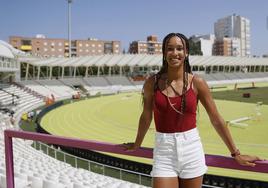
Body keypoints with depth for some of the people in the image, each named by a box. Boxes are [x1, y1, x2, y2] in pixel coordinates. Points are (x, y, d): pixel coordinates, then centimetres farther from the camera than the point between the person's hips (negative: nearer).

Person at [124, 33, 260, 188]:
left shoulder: (197, 82, -4)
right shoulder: (152, 82, -3)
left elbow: (216, 120, 3)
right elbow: (146, 117, 12)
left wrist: (235, 153, 8)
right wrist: (137, 144, 25)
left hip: (191, 150, 1)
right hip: (164, 151, 0)